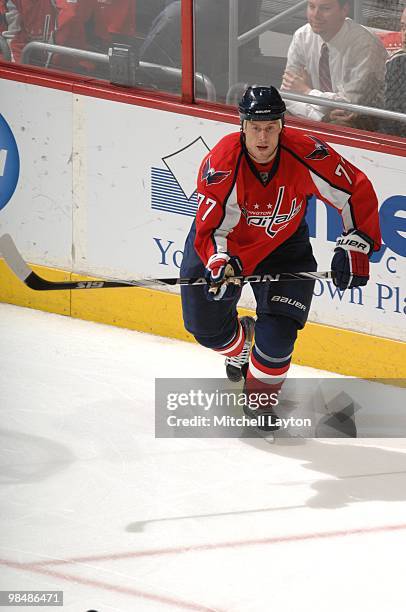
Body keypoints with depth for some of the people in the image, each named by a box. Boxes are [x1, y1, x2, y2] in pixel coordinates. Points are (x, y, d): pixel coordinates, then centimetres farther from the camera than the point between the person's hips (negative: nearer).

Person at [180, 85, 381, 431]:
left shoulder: (307, 154, -30)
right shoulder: (221, 163, -33)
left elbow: (357, 192, -18)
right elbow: (212, 227, -29)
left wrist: (356, 246, -23)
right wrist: (220, 266, -47)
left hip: (282, 244, 0)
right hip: (224, 241, 0)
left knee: (279, 330, -14)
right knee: (207, 326, 6)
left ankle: (260, 395, 12)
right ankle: (240, 344, 43)